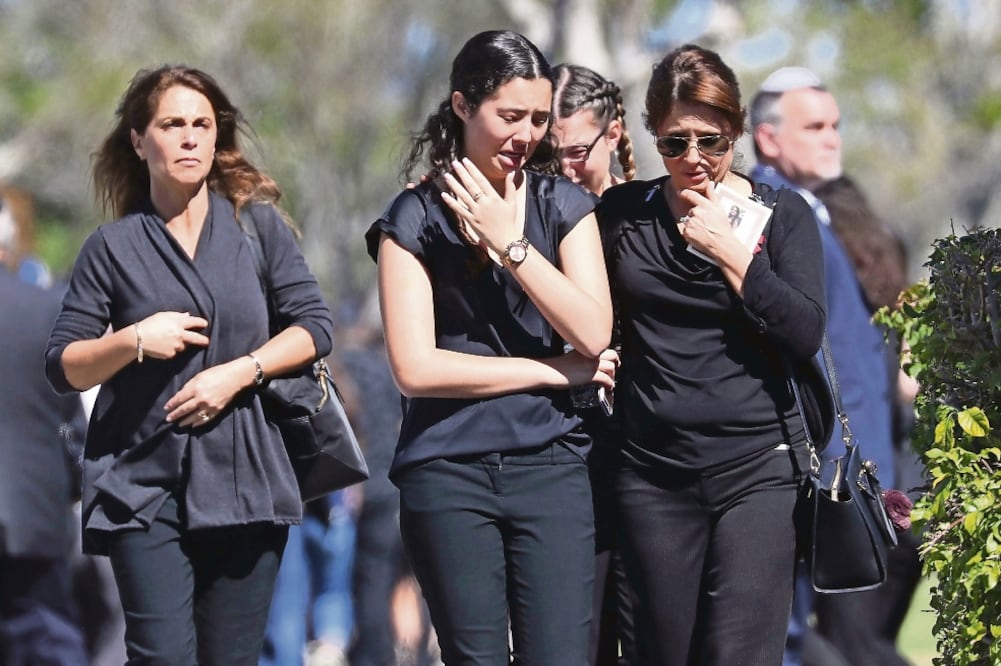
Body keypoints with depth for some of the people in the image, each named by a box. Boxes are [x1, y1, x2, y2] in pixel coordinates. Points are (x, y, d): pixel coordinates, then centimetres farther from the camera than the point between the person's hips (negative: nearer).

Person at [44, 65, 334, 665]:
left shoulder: (258, 225, 8)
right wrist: (134, 340, -14)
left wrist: (239, 372, -10)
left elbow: (314, 326, 4)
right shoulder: (114, 248, 5)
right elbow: (63, 368, 3)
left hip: (244, 480, 1)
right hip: (145, 486, -1)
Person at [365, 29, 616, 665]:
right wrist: (557, 371, -5)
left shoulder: (563, 205, 8)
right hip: (450, 470, -1)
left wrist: (509, 241, -10)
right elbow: (416, 367, -9)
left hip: (550, 466, 1)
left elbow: (594, 334, -5)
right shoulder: (416, 218, 1)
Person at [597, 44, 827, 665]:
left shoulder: (783, 214, 2)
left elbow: (805, 335, -10)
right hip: (653, 471, 3)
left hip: (758, 468, -2)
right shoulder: (622, 212, 8)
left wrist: (729, 251, -12)